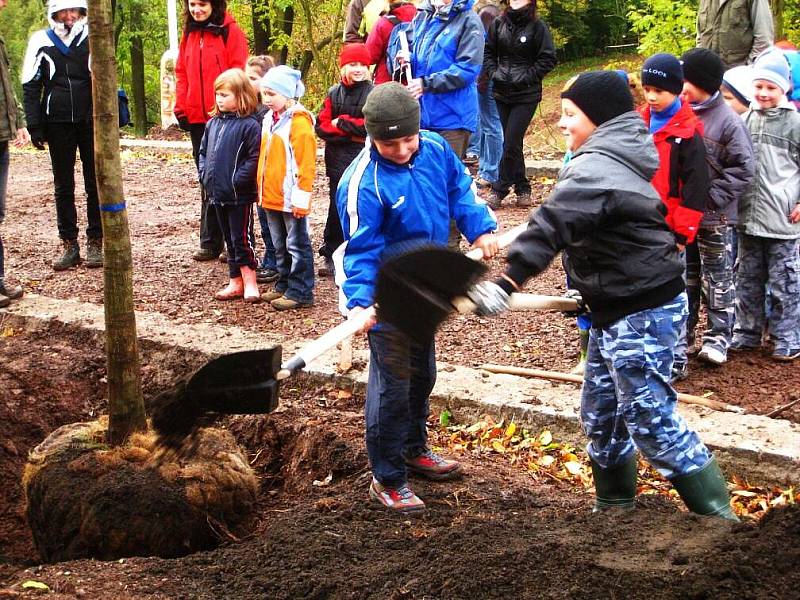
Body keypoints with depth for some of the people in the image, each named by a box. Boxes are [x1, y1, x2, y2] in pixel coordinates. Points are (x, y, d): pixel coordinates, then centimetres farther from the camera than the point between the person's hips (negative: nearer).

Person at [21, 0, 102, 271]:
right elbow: (30, 87, 6)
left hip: (90, 123, -1)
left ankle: (96, 243, 11)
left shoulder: (93, 37, 1)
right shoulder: (40, 41, 3)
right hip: (58, 124, 1)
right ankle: (69, 244, 13)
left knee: (95, 185, 3)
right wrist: (35, 126, -1)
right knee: (63, 187, 6)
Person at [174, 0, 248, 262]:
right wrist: (181, 108, 5)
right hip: (197, 120, 6)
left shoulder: (230, 32, -5)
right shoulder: (189, 35, 13)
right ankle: (210, 242, 17)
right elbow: (182, 74, 14)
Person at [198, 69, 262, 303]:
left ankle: (250, 283, 7)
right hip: (217, 193, 7)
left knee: (242, 238, -2)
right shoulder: (213, 123, 9)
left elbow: (254, 158, -18)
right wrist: (205, 174, 6)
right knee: (229, 239, 14)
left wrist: (237, 181, -19)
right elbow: (203, 151, 19)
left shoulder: (249, 125, -14)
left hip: (240, 195, -7)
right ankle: (236, 282, 21)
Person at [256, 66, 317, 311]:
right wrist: (262, 189, 17)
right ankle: (284, 286, 28)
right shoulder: (269, 119, 11)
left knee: (297, 245, 1)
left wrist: (301, 197, -18)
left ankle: (300, 292, 6)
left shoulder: (299, 121, -15)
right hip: (271, 197, 8)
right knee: (280, 246, 17)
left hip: (290, 197, -8)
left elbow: (306, 163, -17)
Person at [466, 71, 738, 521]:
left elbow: (552, 227, -33)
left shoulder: (595, 169, -21)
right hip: (618, 307, 11)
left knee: (649, 417, -7)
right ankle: (616, 504, 33)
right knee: (600, 410, 18)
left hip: (642, 313, -11)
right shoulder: (614, 159, 12)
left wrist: (508, 282, -40)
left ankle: (717, 514, 1)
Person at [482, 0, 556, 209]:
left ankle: (499, 190, 1)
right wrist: (493, 73, 0)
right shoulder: (499, 24, 5)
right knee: (511, 142, 9)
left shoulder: (537, 26, -6)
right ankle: (522, 189, 20)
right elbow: (488, 51, 15)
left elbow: (548, 59, -6)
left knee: (511, 143, -9)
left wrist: (526, 77, -12)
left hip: (526, 95, -5)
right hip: (502, 92, 5)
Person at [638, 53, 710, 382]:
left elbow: (695, 186, -12)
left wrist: (682, 232, -13)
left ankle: (676, 359, 10)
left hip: (669, 230, -6)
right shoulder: (638, 124, 9)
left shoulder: (687, 133, -10)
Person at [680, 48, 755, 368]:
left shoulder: (728, 122, -13)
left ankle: (718, 336, 16)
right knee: (683, 275, 15)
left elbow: (742, 169, -12)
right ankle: (681, 332, 27)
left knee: (717, 277, 7)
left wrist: (712, 197, -18)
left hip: (714, 217, -5)